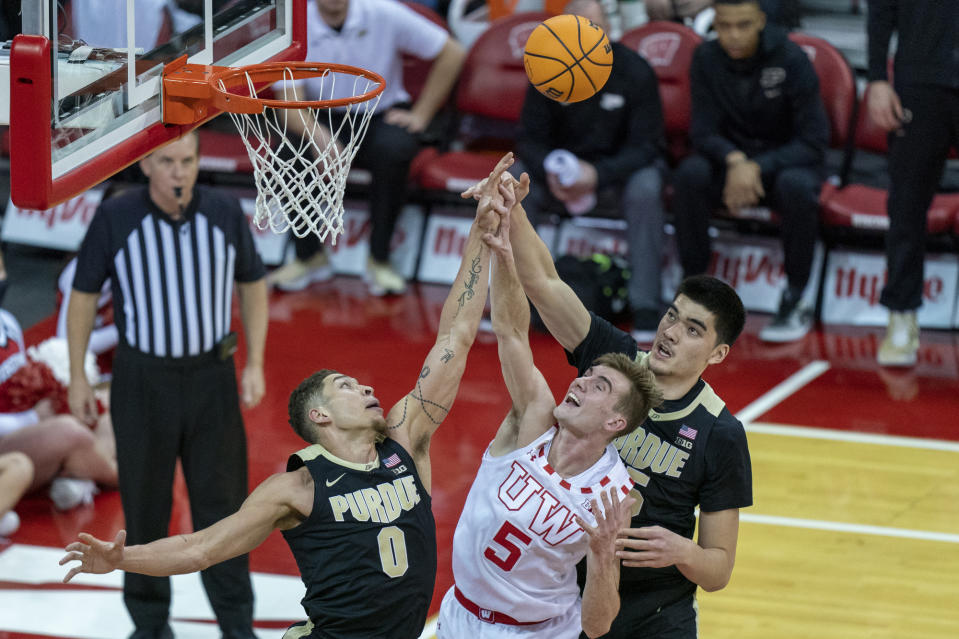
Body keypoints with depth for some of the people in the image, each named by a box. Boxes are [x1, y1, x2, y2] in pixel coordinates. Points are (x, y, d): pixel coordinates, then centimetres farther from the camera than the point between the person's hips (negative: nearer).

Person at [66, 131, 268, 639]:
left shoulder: (225, 214, -7)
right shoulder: (115, 218, -13)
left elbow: (252, 284, 6)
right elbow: (84, 294, -1)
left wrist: (255, 364, 0)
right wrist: (77, 376, 0)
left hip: (212, 374, 1)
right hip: (142, 380, -1)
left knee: (221, 501, 5)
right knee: (145, 503, 9)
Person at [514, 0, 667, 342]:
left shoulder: (635, 72, -16)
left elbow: (646, 145, -17)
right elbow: (530, 138, -6)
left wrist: (599, 174, -34)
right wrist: (551, 173, -29)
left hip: (620, 167, -3)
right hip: (563, 162, 3)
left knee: (646, 188, -36)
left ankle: (646, 306, -32)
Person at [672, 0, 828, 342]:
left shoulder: (791, 60, -15)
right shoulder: (707, 58, -7)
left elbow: (814, 141, -15)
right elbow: (703, 131, -6)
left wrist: (757, 168, -28)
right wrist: (735, 161, -29)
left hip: (784, 160, -2)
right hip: (729, 157, 2)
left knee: (796, 186, -37)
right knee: (689, 175, -31)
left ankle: (795, 299, -21)